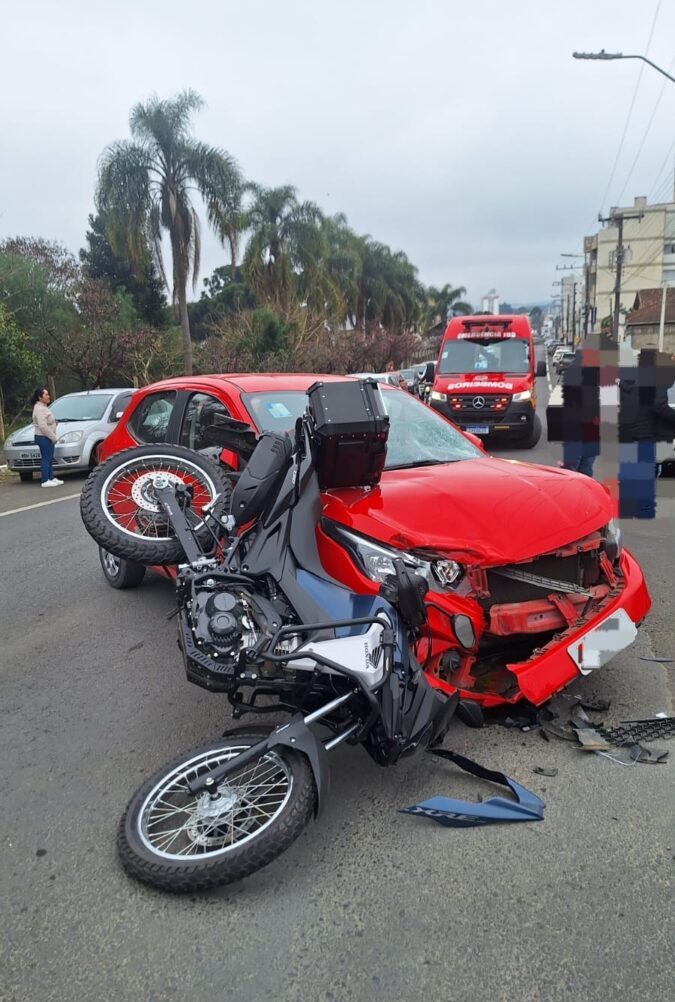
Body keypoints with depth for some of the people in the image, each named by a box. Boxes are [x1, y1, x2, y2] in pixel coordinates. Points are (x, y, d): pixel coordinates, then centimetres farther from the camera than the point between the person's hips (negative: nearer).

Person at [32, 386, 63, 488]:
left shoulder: (43, 407, 16)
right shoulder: (39, 409, -17)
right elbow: (43, 426, -24)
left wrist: (53, 437, 15)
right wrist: (53, 437, -20)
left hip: (48, 437, 11)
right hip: (43, 438, -11)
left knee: (49, 459, 15)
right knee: (46, 459, -7)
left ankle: (51, 478, 23)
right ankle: (45, 481, -3)